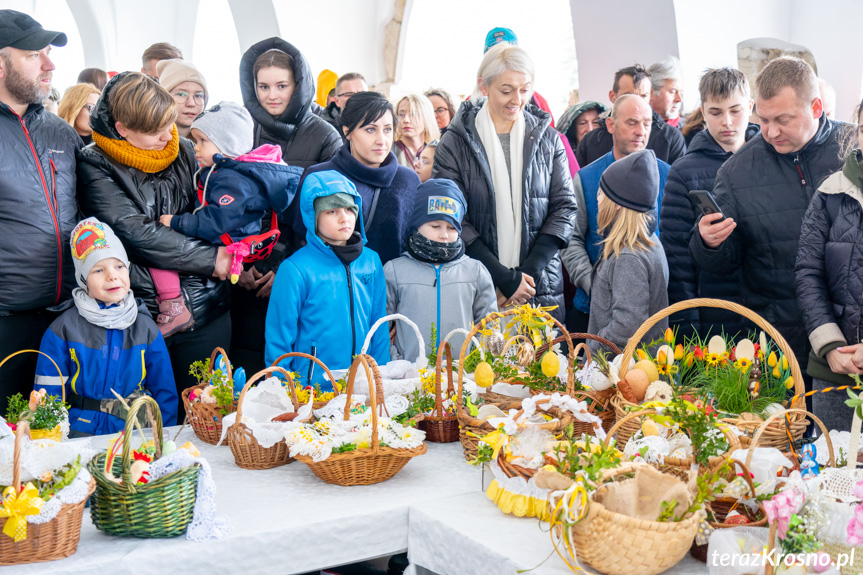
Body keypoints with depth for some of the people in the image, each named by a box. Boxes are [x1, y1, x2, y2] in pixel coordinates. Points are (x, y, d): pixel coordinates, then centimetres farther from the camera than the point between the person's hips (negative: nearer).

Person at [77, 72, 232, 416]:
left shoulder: (183, 150, 9)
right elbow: (134, 232, -14)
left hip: (205, 309, 4)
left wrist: (175, 227, -8)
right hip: (142, 313, -3)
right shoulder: (94, 166, -4)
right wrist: (210, 259, -12)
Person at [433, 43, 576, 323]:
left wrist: (529, 272, -8)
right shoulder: (455, 142, -2)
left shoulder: (548, 139, 7)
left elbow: (564, 207, 5)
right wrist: (504, 278, -12)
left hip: (542, 289, 2)